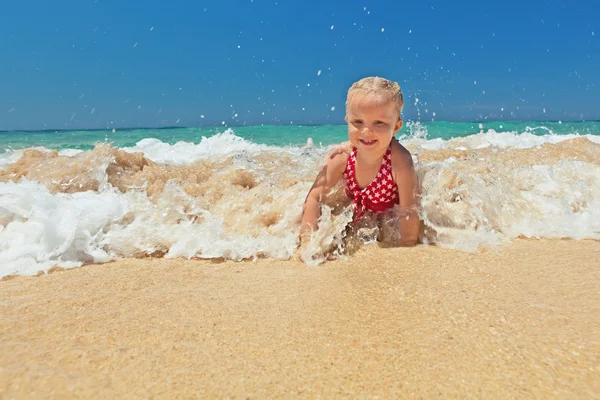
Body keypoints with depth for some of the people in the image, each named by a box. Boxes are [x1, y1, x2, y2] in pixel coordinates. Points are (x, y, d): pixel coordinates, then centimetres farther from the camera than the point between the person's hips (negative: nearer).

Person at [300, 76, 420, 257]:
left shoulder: (400, 161, -40)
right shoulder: (342, 156, -29)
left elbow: (409, 212, -33)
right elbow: (315, 198, -23)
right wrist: (308, 242, -27)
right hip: (356, 213, 2)